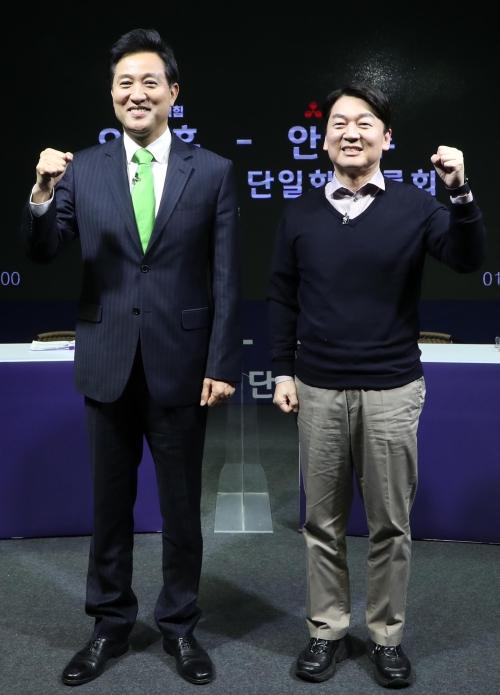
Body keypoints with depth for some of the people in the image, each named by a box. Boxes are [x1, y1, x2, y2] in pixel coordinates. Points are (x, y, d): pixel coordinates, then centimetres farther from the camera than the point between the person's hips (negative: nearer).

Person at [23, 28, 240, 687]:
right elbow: (42, 252, -2)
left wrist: (222, 364, -7)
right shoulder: (84, 168, 3)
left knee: (182, 506, 11)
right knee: (110, 503, 14)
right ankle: (110, 624, 33)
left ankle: (180, 625, 31)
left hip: (181, 362, -1)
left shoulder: (213, 171, -2)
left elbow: (226, 280, -3)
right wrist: (43, 194, -20)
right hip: (108, 362, 2)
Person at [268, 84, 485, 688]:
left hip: (392, 389, -1)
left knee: (390, 523, 9)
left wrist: (460, 192, -30)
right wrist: (283, 372, 3)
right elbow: (282, 299, 8)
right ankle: (327, 631, 27)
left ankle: (386, 636, 26)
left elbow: (467, 260, -15)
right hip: (318, 389, 2)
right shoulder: (300, 214, 4)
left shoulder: (415, 206, -1)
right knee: (323, 521, 11)